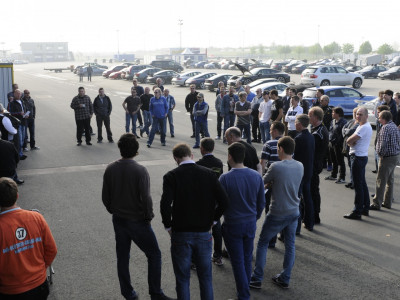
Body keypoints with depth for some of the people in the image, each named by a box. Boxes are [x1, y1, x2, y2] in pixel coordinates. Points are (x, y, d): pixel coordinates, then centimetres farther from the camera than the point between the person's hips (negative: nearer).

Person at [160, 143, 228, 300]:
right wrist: (212, 220, 8)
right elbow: (223, 200, -6)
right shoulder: (209, 174, -1)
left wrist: (168, 227, -4)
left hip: (180, 234, -2)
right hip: (204, 234, 2)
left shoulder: (171, 176, -9)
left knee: (182, 280, 12)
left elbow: (165, 204, -19)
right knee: (205, 278, 17)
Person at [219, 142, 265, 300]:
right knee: (247, 258, 20)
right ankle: (245, 287, 36)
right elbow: (262, 202, 4)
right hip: (251, 223, 5)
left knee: (238, 261, 7)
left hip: (233, 225, -4)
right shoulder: (256, 176, -5)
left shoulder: (225, 178, -19)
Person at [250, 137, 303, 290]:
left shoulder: (276, 167, -20)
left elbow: (263, 182, -7)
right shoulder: (300, 166, -1)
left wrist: (270, 184, 14)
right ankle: (285, 279, 23)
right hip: (294, 212, 6)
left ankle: (257, 279, 14)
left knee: (262, 244, 10)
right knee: (290, 245, 15)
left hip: (277, 214, -5)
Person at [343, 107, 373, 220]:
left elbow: (349, 141, -22)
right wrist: (353, 142, -10)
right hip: (361, 157, 11)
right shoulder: (362, 126, 15)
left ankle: (357, 212, -2)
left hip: (359, 158, -11)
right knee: (362, 184, 16)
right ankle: (365, 208, 25)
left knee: (358, 186, -6)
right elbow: (351, 141, 10)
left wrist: (352, 142, -1)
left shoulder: (364, 127, -18)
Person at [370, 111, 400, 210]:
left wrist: (381, 153, -9)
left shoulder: (386, 128, -17)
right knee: (390, 180, 15)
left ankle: (377, 204, 0)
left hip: (387, 157, -10)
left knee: (381, 181, -4)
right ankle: (387, 202, 24)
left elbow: (383, 143, -25)